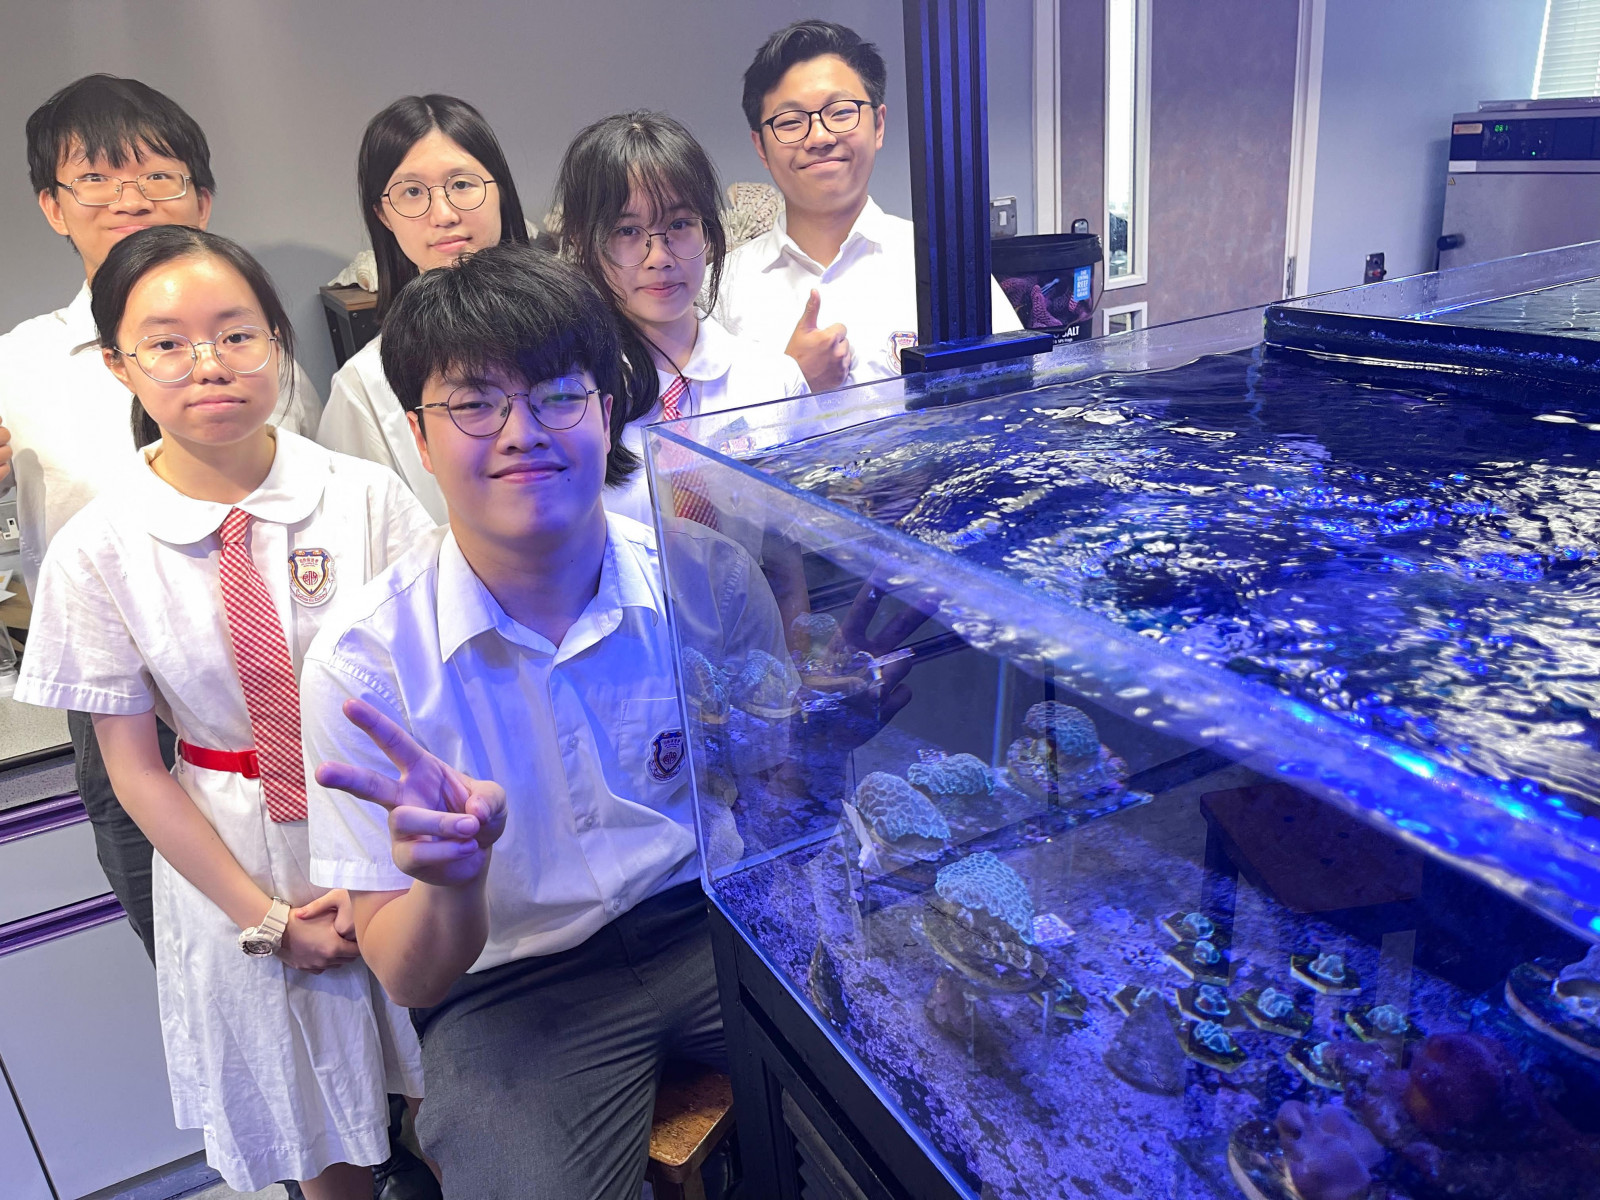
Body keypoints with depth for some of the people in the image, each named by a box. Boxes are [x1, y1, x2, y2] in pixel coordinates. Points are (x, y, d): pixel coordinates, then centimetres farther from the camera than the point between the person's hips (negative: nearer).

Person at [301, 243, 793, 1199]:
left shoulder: (710, 579, -8)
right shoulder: (364, 665, -13)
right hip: (514, 992, -2)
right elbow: (408, 979, -9)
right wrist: (450, 881, -31)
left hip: (713, 921, 3)